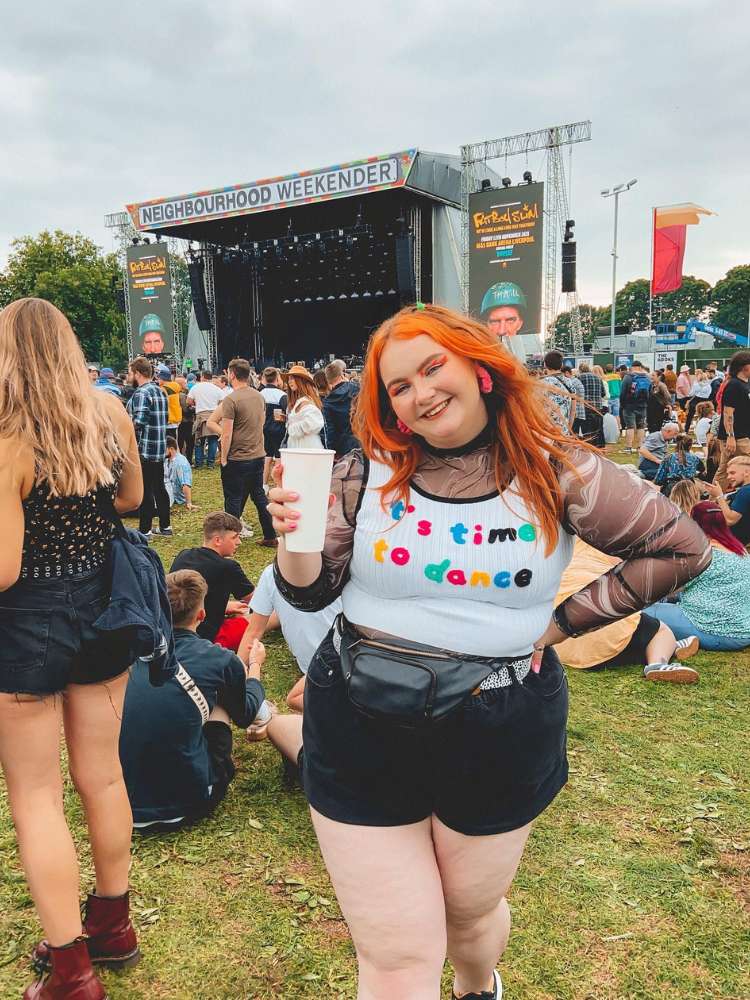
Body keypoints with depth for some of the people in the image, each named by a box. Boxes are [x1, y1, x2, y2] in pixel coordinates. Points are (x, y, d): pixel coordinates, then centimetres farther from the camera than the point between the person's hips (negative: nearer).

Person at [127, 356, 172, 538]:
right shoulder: (160, 391, 13)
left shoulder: (141, 393, -15)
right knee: (159, 488, 15)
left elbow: (138, 422, -26)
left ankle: (144, 530, 5)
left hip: (144, 449, -9)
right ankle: (165, 526, 22)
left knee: (145, 491, -2)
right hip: (159, 448, 9)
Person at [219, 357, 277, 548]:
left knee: (233, 500, 3)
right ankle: (270, 537, 21)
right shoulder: (259, 396, 5)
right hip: (259, 455, 7)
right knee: (259, 495, 16)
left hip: (237, 459, -7)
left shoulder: (231, 399, -17)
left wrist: (224, 458, -7)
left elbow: (227, 434, -17)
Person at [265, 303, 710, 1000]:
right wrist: (293, 540, -24)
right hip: (363, 728, 0)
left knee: (473, 913, 26)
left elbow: (683, 548, 0)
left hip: (502, 735, 1)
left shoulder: (558, 472, -8)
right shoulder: (367, 474, -6)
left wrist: (564, 621, -4)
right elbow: (312, 594, -2)